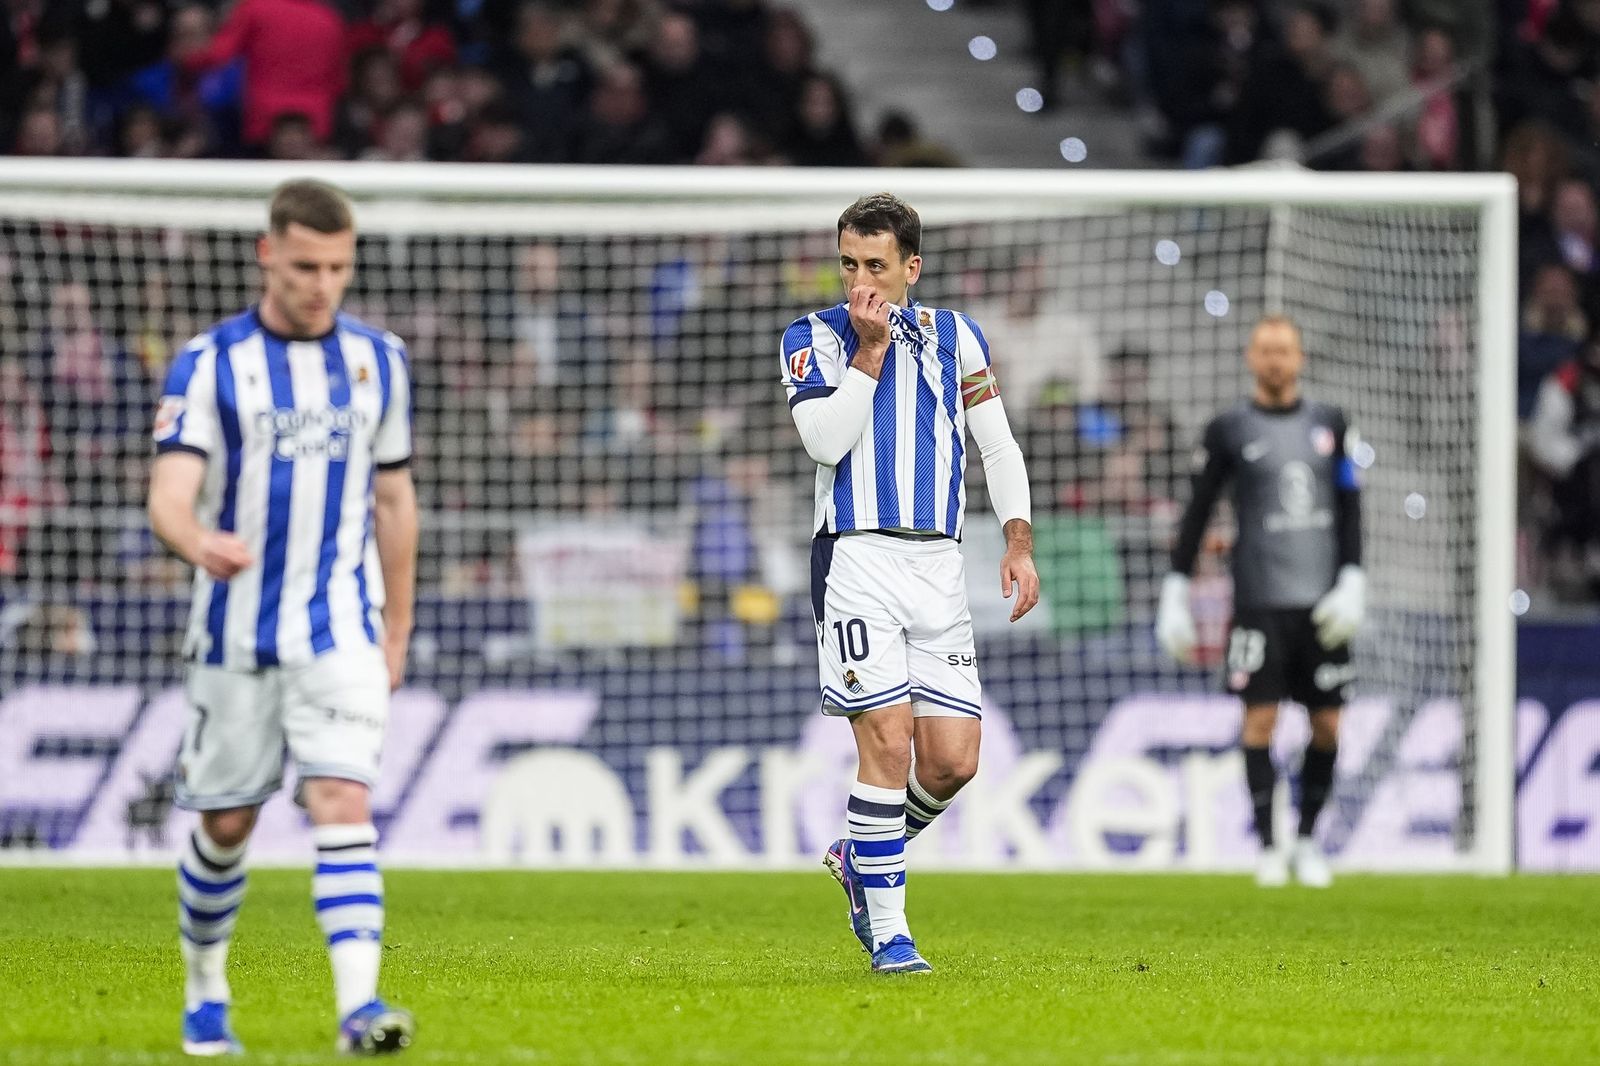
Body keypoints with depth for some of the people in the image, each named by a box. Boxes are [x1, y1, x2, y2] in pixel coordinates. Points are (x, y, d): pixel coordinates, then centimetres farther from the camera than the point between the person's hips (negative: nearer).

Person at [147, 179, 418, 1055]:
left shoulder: (378, 360, 6)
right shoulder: (210, 362, -4)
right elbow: (170, 496, -15)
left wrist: (397, 631, 15)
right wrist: (200, 543, -38)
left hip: (340, 629, 1)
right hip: (235, 630, -1)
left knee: (343, 803, -16)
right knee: (224, 823, 8)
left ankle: (359, 1005, -24)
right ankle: (205, 993, 29)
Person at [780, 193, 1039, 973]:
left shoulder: (954, 336, 12)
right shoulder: (813, 338, 2)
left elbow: (998, 445, 15)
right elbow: (825, 440, -12)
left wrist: (1018, 542, 4)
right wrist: (869, 350, -11)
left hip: (938, 562, 4)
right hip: (856, 559, -4)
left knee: (953, 759, -3)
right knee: (889, 742, -14)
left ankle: (862, 861, 25)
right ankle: (887, 932, -4)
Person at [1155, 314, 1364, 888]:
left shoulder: (1329, 424, 11)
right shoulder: (1228, 430, 3)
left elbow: (1349, 508, 11)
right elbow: (1196, 513, 5)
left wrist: (1352, 583, 0)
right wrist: (1175, 597, 2)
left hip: (1321, 603, 3)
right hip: (1259, 601, -3)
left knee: (1327, 723, 2)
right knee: (1261, 717, -8)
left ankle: (1307, 841, 16)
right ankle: (1268, 846, -1)